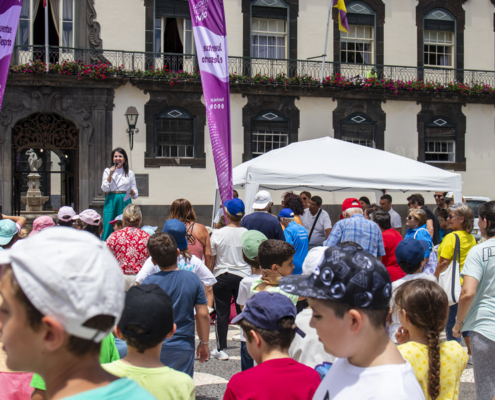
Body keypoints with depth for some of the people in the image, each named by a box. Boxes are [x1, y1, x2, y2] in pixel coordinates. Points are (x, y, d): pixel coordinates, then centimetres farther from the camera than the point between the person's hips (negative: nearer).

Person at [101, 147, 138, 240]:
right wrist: (110, 174, -6)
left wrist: (132, 192, -11)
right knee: (108, 228, -6)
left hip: (125, 201, 0)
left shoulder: (130, 173, 11)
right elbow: (105, 188, -1)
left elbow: (135, 193, 12)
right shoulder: (107, 171, 11)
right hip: (111, 201, 0)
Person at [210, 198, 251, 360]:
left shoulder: (218, 234, -8)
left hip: (222, 276, -1)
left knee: (222, 313, 7)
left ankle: (221, 349, 11)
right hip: (243, 276, 1)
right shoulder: (247, 234, -7)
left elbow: (211, 259, -1)